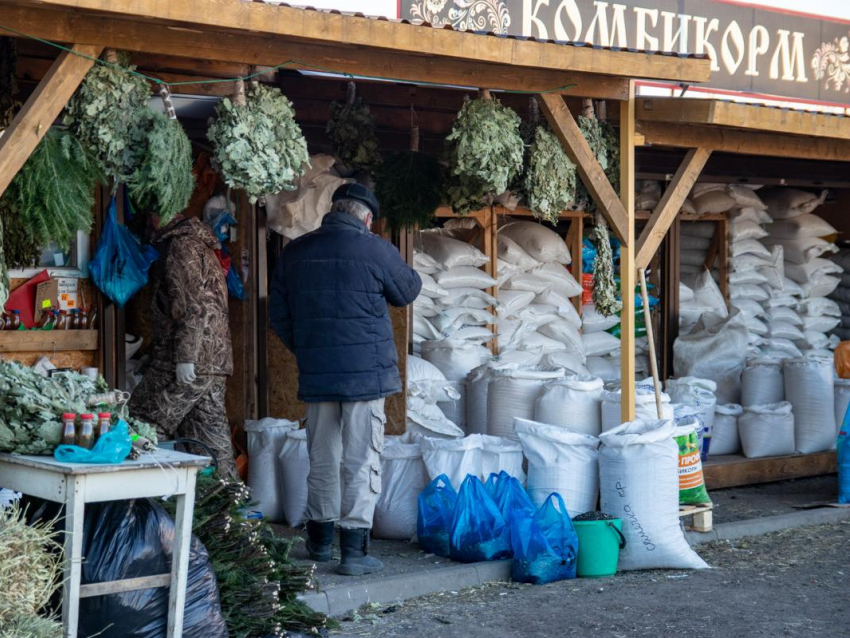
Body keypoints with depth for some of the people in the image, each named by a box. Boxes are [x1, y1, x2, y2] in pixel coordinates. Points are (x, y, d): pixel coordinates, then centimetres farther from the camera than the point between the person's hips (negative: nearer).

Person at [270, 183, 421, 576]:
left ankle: (320, 540, 27)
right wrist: (411, 275, 28)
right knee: (361, 462, -1)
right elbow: (407, 292, 8)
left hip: (315, 375, 5)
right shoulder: (375, 250, -8)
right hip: (367, 373, -4)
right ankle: (354, 550, -2)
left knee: (322, 460, 16)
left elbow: (278, 315, 12)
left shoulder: (294, 252, 6)